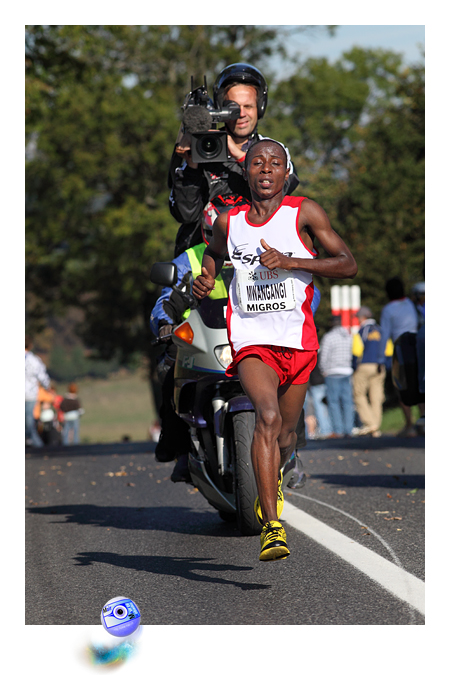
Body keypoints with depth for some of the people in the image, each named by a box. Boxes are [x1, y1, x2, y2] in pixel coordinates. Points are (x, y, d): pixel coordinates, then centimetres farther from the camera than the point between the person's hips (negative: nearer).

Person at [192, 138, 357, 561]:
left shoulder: (304, 212, -2)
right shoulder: (228, 222, 6)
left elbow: (348, 265, -7)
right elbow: (214, 251, 28)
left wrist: (290, 262, -18)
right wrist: (205, 280, 6)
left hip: (297, 339, 1)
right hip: (250, 339, -1)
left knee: (285, 433, 14)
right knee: (267, 417, -25)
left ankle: (274, 478, 51)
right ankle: (271, 526, -31)